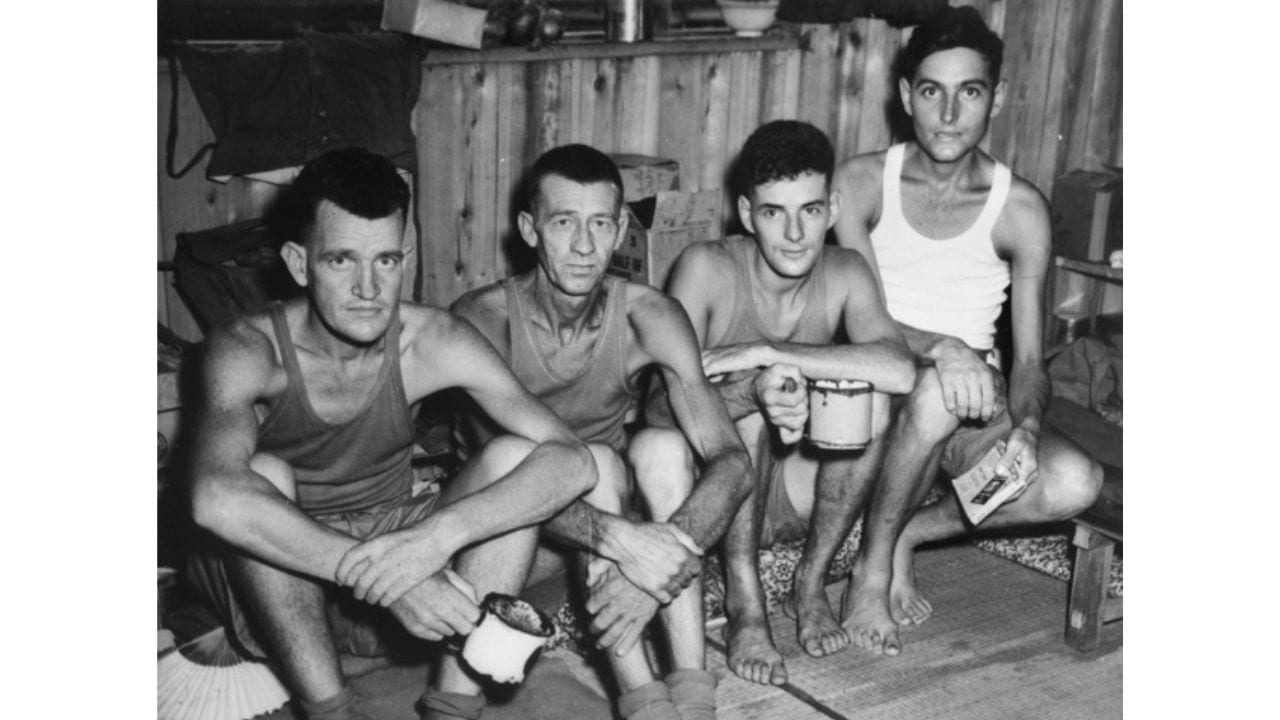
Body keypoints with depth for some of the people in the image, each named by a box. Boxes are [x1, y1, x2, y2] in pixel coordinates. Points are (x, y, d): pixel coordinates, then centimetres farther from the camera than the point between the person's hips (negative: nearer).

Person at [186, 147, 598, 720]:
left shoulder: (432, 342, -17)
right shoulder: (249, 350, -23)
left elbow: (572, 462, -26)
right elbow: (215, 498, -43)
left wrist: (439, 534, -42)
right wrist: (383, 577, -48)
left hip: (390, 540, 2)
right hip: (276, 578, -2)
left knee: (513, 457, -20)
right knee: (263, 474, -33)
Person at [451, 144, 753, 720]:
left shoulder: (648, 316, -15)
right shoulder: (485, 318, -20)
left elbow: (732, 463, -24)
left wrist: (664, 561, -43)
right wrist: (621, 541, -47)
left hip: (619, 502, 2)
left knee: (662, 446, -27)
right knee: (596, 460, -30)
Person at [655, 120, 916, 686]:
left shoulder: (844, 274, -8)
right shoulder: (707, 268, -17)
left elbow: (899, 369, -28)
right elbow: (665, 403, -28)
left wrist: (765, 351, -33)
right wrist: (756, 386, -48)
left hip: (798, 493, 3)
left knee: (871, 397, -23)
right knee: (749, 401, -32)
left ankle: (811, 585, -8)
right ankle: (743, 607, -21)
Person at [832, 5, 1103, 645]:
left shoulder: (1021, 210, -4)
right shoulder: (861, 183, -6)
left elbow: (1030, 359, -5)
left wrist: (1025, 425, -27)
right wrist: (941, 348, -36)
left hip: (976, 412, 2)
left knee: (1077, 482, -24)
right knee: (939, 391, -37)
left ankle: (911, 532, -1)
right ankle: (875, 564, -13)